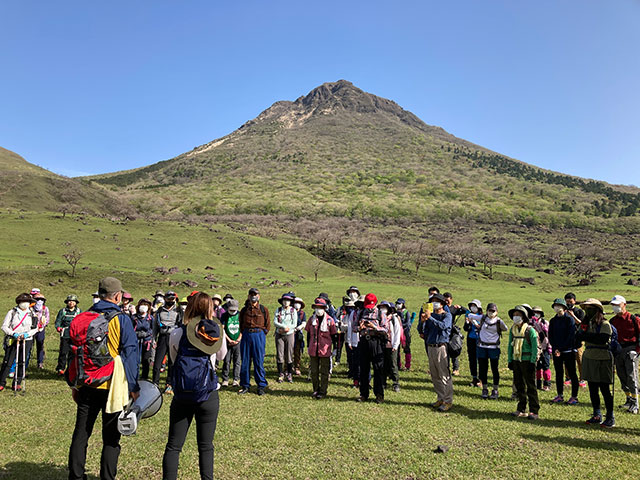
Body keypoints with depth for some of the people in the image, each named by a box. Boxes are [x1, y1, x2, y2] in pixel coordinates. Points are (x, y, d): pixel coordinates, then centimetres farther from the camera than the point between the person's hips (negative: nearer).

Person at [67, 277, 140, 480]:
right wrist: (134, 387, -7)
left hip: (86, 385, 5)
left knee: (81, 433, 17)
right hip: (113, 387, -4)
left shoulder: (82, 318, 4)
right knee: (110, 437, 7)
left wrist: (75, 384, 18)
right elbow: (129, 353, -13)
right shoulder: (121, 319, -11)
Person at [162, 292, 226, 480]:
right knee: (206, 447, 13)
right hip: (208, 396, 1)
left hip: (182, 396, 0)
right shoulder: (217, 332, -6)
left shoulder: (177, 334, -7)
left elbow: (173, 360, 10)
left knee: (173, 446, 11)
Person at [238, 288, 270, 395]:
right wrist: (244, 333, 8)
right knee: (245, 361, 5)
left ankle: (261, 386, 8)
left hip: (259, 335, -2)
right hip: (246, 335, 2)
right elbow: (241, 325, 18)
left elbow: (268, 325, 7)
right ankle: (245, 385, 16)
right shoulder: (244, 310, 10)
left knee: (259, 362, -1)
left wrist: (261, 334, 2)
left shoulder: (264, 309, 4)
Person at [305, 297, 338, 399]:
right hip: (313, 350, 4)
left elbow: (334, 335, 1)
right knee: (314, 371, 11)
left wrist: (333, 349, -1)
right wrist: (309, 346, 11)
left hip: (325, 350, -3)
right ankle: (316, 390, 26)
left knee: (324, 372, 5)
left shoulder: (330, 320, -4)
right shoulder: (311, 319, 6)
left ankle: (323, 392, 15)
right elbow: (309, 333, 14)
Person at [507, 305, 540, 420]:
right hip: (516, 361, 6)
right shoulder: (512, 329, 9)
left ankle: (534, 411, 5)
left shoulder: (530, 330, -8)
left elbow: (535, 347, -9)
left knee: (531, 386, -1)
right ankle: (521, 410, 20)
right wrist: (510, 360, 11)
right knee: (519, 385, 11)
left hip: (527, 361, -6)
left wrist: (532, 361, -13)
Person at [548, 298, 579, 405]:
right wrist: (555, 349, -6)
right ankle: (559, 396, 16)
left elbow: (571, 336, -10)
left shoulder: (569, 319, -5)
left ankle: (574, 397, 7)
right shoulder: (553, 321, 10)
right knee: (558, 373, 9)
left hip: (568, 350, -5)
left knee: (571, 373, 0)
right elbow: (550, 336, 7)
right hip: (556, 351, 5)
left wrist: (561, 348, -12)